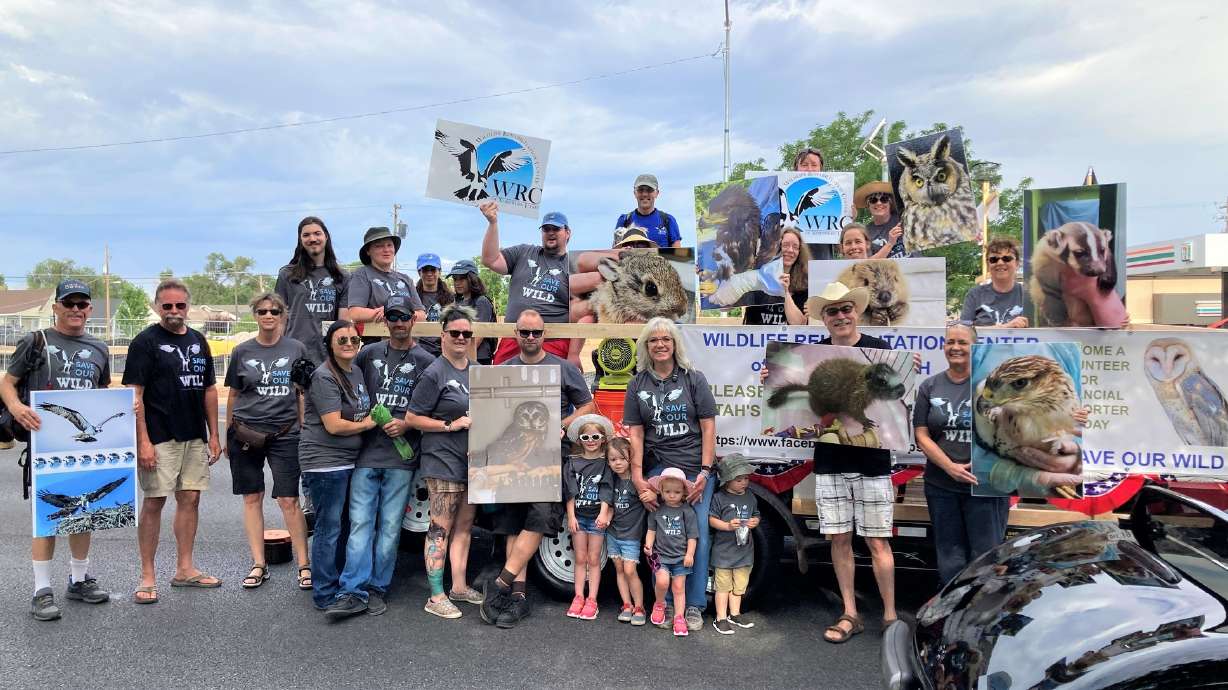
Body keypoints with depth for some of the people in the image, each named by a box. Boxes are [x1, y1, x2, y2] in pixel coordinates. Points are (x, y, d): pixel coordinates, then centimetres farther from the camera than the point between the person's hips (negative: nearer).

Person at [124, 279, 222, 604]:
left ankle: (184, 569, 19)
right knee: (153, 502, -2)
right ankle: (147, 577, 7)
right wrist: (143, 441, -17)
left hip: (195, 437, 6)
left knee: (190, 499, 9)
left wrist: (214, 435, 11)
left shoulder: (198, 341, 12)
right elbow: (134, 394, -10)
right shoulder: (145, 342, -5)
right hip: (159, 438, -6)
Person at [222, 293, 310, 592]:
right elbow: (233, 394, 13)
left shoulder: (296, 349, 3)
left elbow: (303, 393, 7)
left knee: (289, 500, -3)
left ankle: (304, 564, 5)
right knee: (252, 498, 7)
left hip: (284, 434, -2)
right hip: (245, 434, 2)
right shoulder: (242, 352, 6)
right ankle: (258, 565, 16)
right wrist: (227, 435, 13)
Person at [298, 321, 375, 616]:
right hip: (325, 461, -9)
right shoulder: (324, 377, -14)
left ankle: (342, 586, 28)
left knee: (343, 525, 16)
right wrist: (369, 423, -6)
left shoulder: (356, 372, 12)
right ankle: (327, 596, 5)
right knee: (329, 528, -4)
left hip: (349, 460, 9)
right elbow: (334, 425, -19)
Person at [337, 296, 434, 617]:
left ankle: (378, 589, 14)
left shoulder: (425, 361, 3)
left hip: (402, 456, -1)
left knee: (390, 526, 4)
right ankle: (354, 589, 2)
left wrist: (407, 424, -10)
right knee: (360, 522, -1)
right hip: (366, 452, 2)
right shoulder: (369, 353, 10)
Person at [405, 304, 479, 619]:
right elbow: (412, 418, -10)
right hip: (443, 461, -7)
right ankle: (436, 597, 4)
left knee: (464, 525, 14)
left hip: (473, 461, 7)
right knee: (441, 528, -3)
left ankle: (459, 586, 26)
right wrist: (452, 425, -16)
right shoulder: (435, 374, -10)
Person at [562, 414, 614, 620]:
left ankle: (592, 600, 8)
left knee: (594, 559, 3)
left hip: (597, 516, -2)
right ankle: (578, 598, 14)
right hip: (578, 516, 2)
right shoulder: (572, 462, 5)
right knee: (580, 559, 8)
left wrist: (604, 513, -18)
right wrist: (571, 516, -4)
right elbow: (570, 491, 2)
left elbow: (606, 491, -7)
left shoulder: (606, 463, -1)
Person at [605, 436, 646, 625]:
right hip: (612, 531, 5)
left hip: (631, 534, -5)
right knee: (619, 569, 9)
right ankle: (627, 605, 18)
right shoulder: (612, 479, 2)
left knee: (630, 571, -8)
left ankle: (639, 607, 6)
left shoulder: (637, 480, -14)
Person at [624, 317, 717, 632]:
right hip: (658, 468, 2)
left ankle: (694, 605, 14)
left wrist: (705, 472, -8)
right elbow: (635, 434, 3)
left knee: (697, 534, 0)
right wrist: (638, 479, -6)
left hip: (696, 469, -1)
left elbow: (708, 427, -1)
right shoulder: (637, 385, 8)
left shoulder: (694, 379, 2)